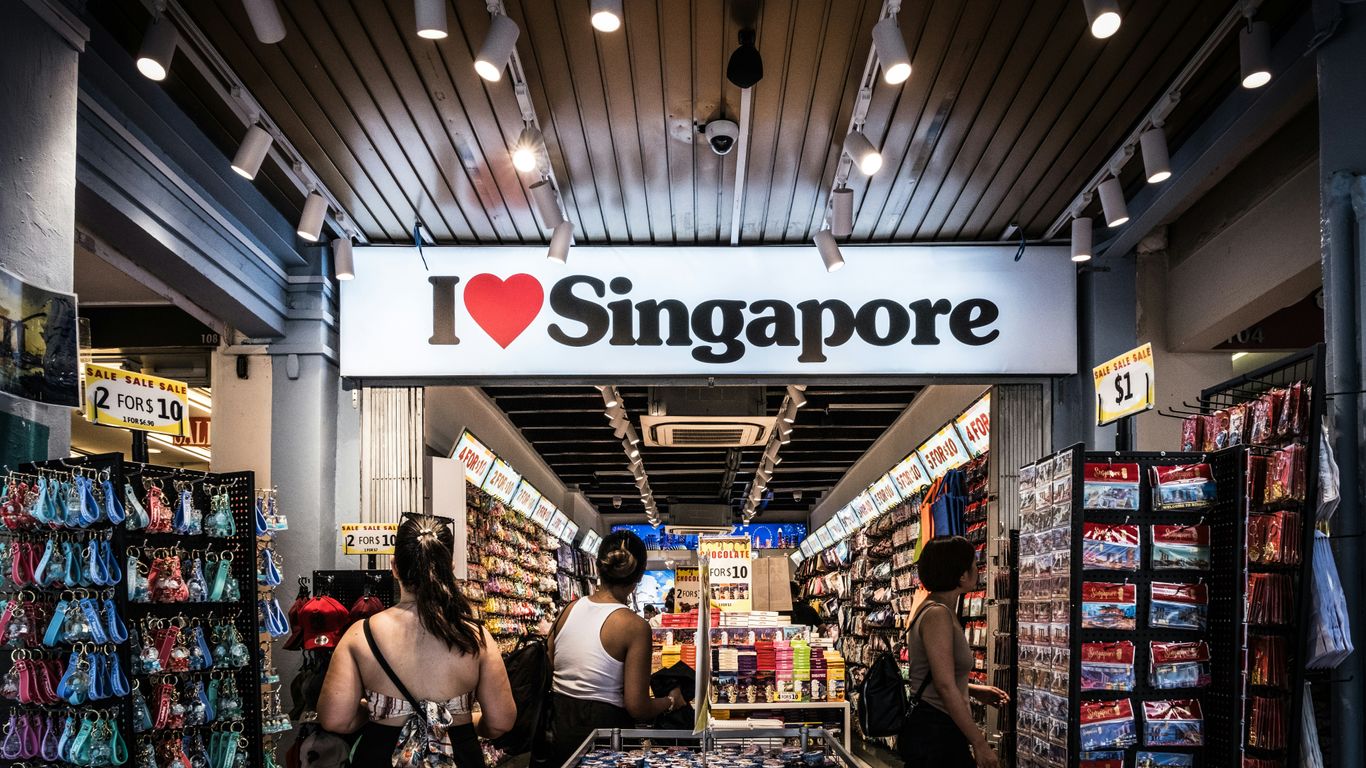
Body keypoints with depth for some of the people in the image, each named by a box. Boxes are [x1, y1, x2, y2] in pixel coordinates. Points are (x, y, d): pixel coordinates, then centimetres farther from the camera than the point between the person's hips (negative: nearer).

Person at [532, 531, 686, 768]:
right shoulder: (634, 626, -16)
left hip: (557, 724, 5)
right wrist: (671, 701, 3)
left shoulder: (570, 609, 0)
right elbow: (637, 708, -15)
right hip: (601, 728, -5)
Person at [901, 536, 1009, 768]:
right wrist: (979, 743, -19)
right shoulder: (938, 614, -17)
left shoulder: (930, 608, 14)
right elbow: (945, 686, -22)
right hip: (934, 734, -10)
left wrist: (975, 691, 15)